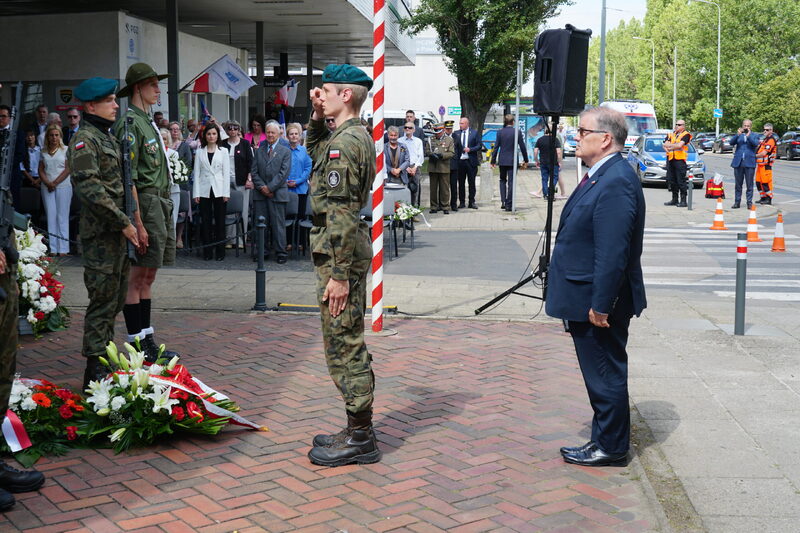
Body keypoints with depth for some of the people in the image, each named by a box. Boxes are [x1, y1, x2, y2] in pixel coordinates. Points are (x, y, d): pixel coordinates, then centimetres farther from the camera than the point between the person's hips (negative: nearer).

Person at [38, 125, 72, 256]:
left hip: (63, 186, -3)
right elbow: (41, 170, 10)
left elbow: (68, 169, -4)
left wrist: (55, 183, -10)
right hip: (47, 187, 3)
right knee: (50, 216, 1)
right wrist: (47, 183, -8)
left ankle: (63, 248, -3)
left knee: (62, 216, -4)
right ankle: (52, 248, 2)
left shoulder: (66, 150, 3)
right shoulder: (43, 152, 13)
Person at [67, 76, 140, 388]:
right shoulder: (84, 140, -11)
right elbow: (90, 188, -21)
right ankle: (95, 371, -2)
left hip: (119, 233, 9)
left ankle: (104, 359, 25)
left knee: (116, 300, 14)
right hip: (101, 234, -9)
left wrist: (129, 223, 17)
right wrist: (124, 222, -20)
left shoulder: (109, 138, 18)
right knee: (103, 301, -7)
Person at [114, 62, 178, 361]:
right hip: (146, 204, -10)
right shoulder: (130, 123, -11)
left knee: (148, 277, 13)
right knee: (138, 277, -4)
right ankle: (138, 345, 2)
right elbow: (128, 178, -17)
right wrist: (138, 223, -22)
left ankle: (147, 342, 19)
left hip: (160, 205, 10)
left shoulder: (147, 121, 19)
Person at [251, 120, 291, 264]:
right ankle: (262, 251, 13)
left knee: (278, 224, -2)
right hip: (261, 193, 3)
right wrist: (261, 187, -7)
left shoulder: (285, 151, 4)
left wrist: (270, 188, -11)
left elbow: (284, 172, -5)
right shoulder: (259, 151, 15)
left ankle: (280, 253, 3)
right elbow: (254, 171, 9)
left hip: (277, 194, -3)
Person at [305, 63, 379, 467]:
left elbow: (343, 215, -22)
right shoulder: (356, 136, 13)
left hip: (339, 253, -11)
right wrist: (316, 117, 17)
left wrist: (339, 275, -23)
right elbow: (313, 150, 35)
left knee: (343, 346, -3)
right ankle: (359, 430, 25)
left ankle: (359, 438, 5)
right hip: (349, 251, 11)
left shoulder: (345, 142, -18)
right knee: (348, 344, 16)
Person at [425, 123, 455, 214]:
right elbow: (426, 151, 10)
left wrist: (442, 155, -15)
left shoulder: (449, 140, 5)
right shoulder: (431, 140, 11)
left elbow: (452, 153, 0)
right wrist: (432, 154, -11)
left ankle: (445, 207, 6)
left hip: (444, 168, -2)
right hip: (433, 168, 2)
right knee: (433, 188, 4)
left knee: (445, 188, 0)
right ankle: (434, 207, 11)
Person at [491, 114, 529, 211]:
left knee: (502, 180, 17)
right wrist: (526, 160, 8)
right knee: (511, 182, 2)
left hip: (502, 160, 2)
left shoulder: (500, 132, -2)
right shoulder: (517, 132, -6)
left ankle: (503, 202, 7)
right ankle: (508, 205, 2)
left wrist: (493, 160, 7)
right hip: (512, 160, -2)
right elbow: (522, 147, -2)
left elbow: (496, 147, -1)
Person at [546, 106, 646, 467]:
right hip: (587, 301, 10)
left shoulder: (616, 183, -23)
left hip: (598, 305, -10)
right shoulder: (601, 176, 11)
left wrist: (600, 305, -23)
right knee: (602, 374, 19)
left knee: (606, 376, 4)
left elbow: (613, 254, -26)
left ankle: (611, 448, 18)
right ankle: (605, 440, 31)